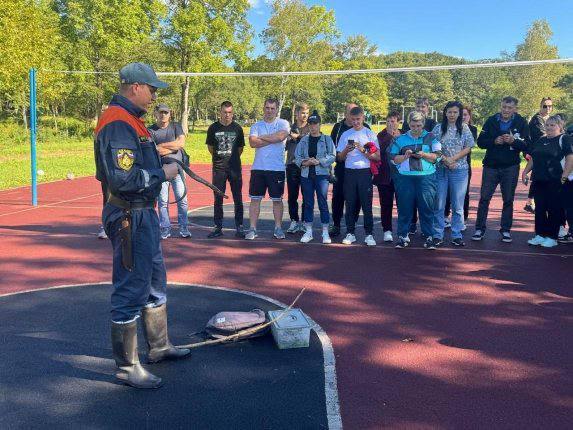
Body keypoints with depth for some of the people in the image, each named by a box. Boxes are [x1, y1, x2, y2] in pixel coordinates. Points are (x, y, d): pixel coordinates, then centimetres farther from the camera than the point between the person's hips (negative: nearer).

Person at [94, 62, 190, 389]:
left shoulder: (131, 120, 15)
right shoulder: (119, 123, -19)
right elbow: (122, 179, -27)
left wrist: (158, 165, 10)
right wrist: (162, 174, -17)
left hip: (145, 213, 11)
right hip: (130, 218, -11)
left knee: (156, 282, 21)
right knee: (131, 291, -1)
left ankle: (159, 346, 38)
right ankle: (128, 367, 13)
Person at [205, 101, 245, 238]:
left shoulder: (237, 128, 3)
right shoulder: (213, 128, 3)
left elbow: (240, 148, 12)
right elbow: (210, 147, 12)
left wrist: (232, 158, 11)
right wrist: (219, 158, 12)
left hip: (235, 168, 0)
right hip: (218, 168, 0)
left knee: (238, 199, 2)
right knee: (218, 199, 4)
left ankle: (239, 227, 10)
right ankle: (218, 228, 12)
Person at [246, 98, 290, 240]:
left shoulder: (283, 123, 3)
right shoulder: (256, 125, 9)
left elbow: (281, 136, -19)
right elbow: (253, 143, -8)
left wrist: (262, 137, -7)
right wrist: (273, 139, -10)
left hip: (277, 168, -2)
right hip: (258, 168, 2)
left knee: (277, 199, 7)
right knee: (255, 199, 3)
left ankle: (278, 228, 19)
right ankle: (252, 229, 9)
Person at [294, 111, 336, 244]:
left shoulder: (327, 139, 4)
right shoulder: (303, 140, 12)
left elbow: (332, 156, -4)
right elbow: (297, 156, 8)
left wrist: (319, 161, -16)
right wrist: (304, 162, -11)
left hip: (322, 174, -3)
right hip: (306, 174, 3)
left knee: (323, 203, -5)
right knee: (307, 203, 7)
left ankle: (325, 232, 3)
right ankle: (308, 231, 16)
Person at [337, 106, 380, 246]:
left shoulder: (370, 134, 4)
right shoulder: (345, 134, 12)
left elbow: (377, 157, -1)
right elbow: (340, 157, 12)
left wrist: (363, 150, -14)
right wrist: (346, 150, -8)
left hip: (365, 172, -2)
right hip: (349, 172, 3)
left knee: (366, 204, -2)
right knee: (350, 204, 5)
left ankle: (369, 234, 3)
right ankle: (350, 233, 12)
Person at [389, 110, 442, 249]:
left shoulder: (431, 138, 10)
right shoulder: (401, 139, 13)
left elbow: (437, 157, 3)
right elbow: (393, 158, 10)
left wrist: (424, 155, -12)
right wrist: (405, 156, -7)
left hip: (426, 177, -1)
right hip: (405, 177, 1)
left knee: (427, 208, -2)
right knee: (404, 207, 2)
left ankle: (429, 237, 6)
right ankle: (403, 236, 11)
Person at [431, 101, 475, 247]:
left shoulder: (464, 128, 6)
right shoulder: (438, 128, 5)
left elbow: (468, 148, 1)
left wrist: (453, 159, -11)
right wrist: (445, 159, -14)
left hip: (459, 170, 0)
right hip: (440, 169, 0)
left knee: (458, 205, 4)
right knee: (439, 204, 2)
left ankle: (457, 236, 12)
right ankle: (437, 235, 10)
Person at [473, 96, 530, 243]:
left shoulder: (521, 123, -3)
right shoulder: (491, 121, 0)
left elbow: (527, 145, -8)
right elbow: (480, 142, -2)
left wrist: (513, 141, -24)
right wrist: (494, 141, -19)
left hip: (510, 167, 0)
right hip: (491, 166, 1)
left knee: (508, 200, 7)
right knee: (484, 198, 1)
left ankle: (506, 230, 17)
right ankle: (479, 229, 9)